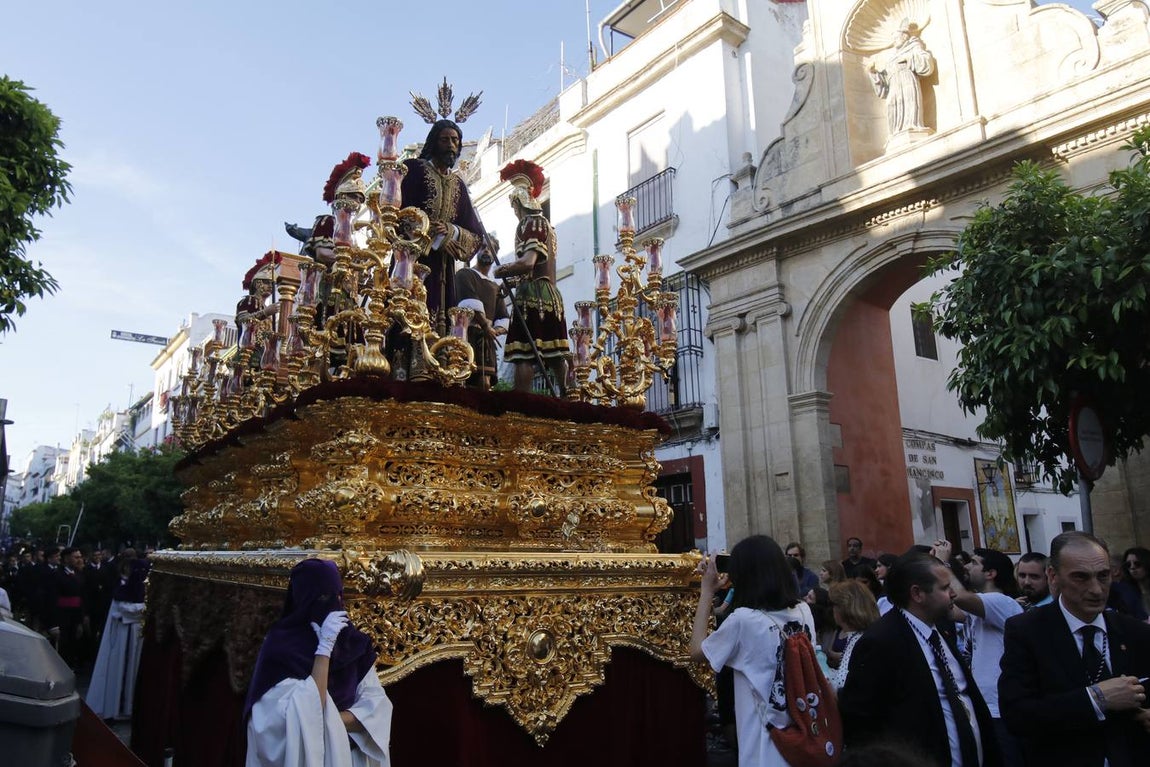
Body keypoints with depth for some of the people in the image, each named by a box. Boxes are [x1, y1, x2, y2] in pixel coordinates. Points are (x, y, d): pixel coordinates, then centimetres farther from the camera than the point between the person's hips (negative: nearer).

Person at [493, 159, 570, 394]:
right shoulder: (545, 223, 21)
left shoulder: (531, 223, -6)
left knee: (524, 355, -14)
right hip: (550, 292, 9)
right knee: (554, 354, 8)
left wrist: (502, 271, -6)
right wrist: (512, 273, 21)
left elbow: (528, 262, -20)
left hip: (533, 293, -9)